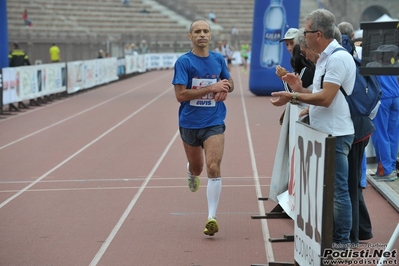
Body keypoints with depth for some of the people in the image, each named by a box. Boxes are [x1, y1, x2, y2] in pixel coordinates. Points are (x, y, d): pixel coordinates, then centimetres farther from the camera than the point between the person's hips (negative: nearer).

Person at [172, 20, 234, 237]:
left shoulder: (218, 59, 3)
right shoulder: (184, 62, -10)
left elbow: (229, 82, 19)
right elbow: (180, 95, -18)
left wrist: (226, 88, -6)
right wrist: (211, 88, -23)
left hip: (213, 123, 1)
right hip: (189, 123, -1)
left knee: (213, 167, -16)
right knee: (196, 167, 17)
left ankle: (211, 218, -12)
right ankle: (192, 174, 57)